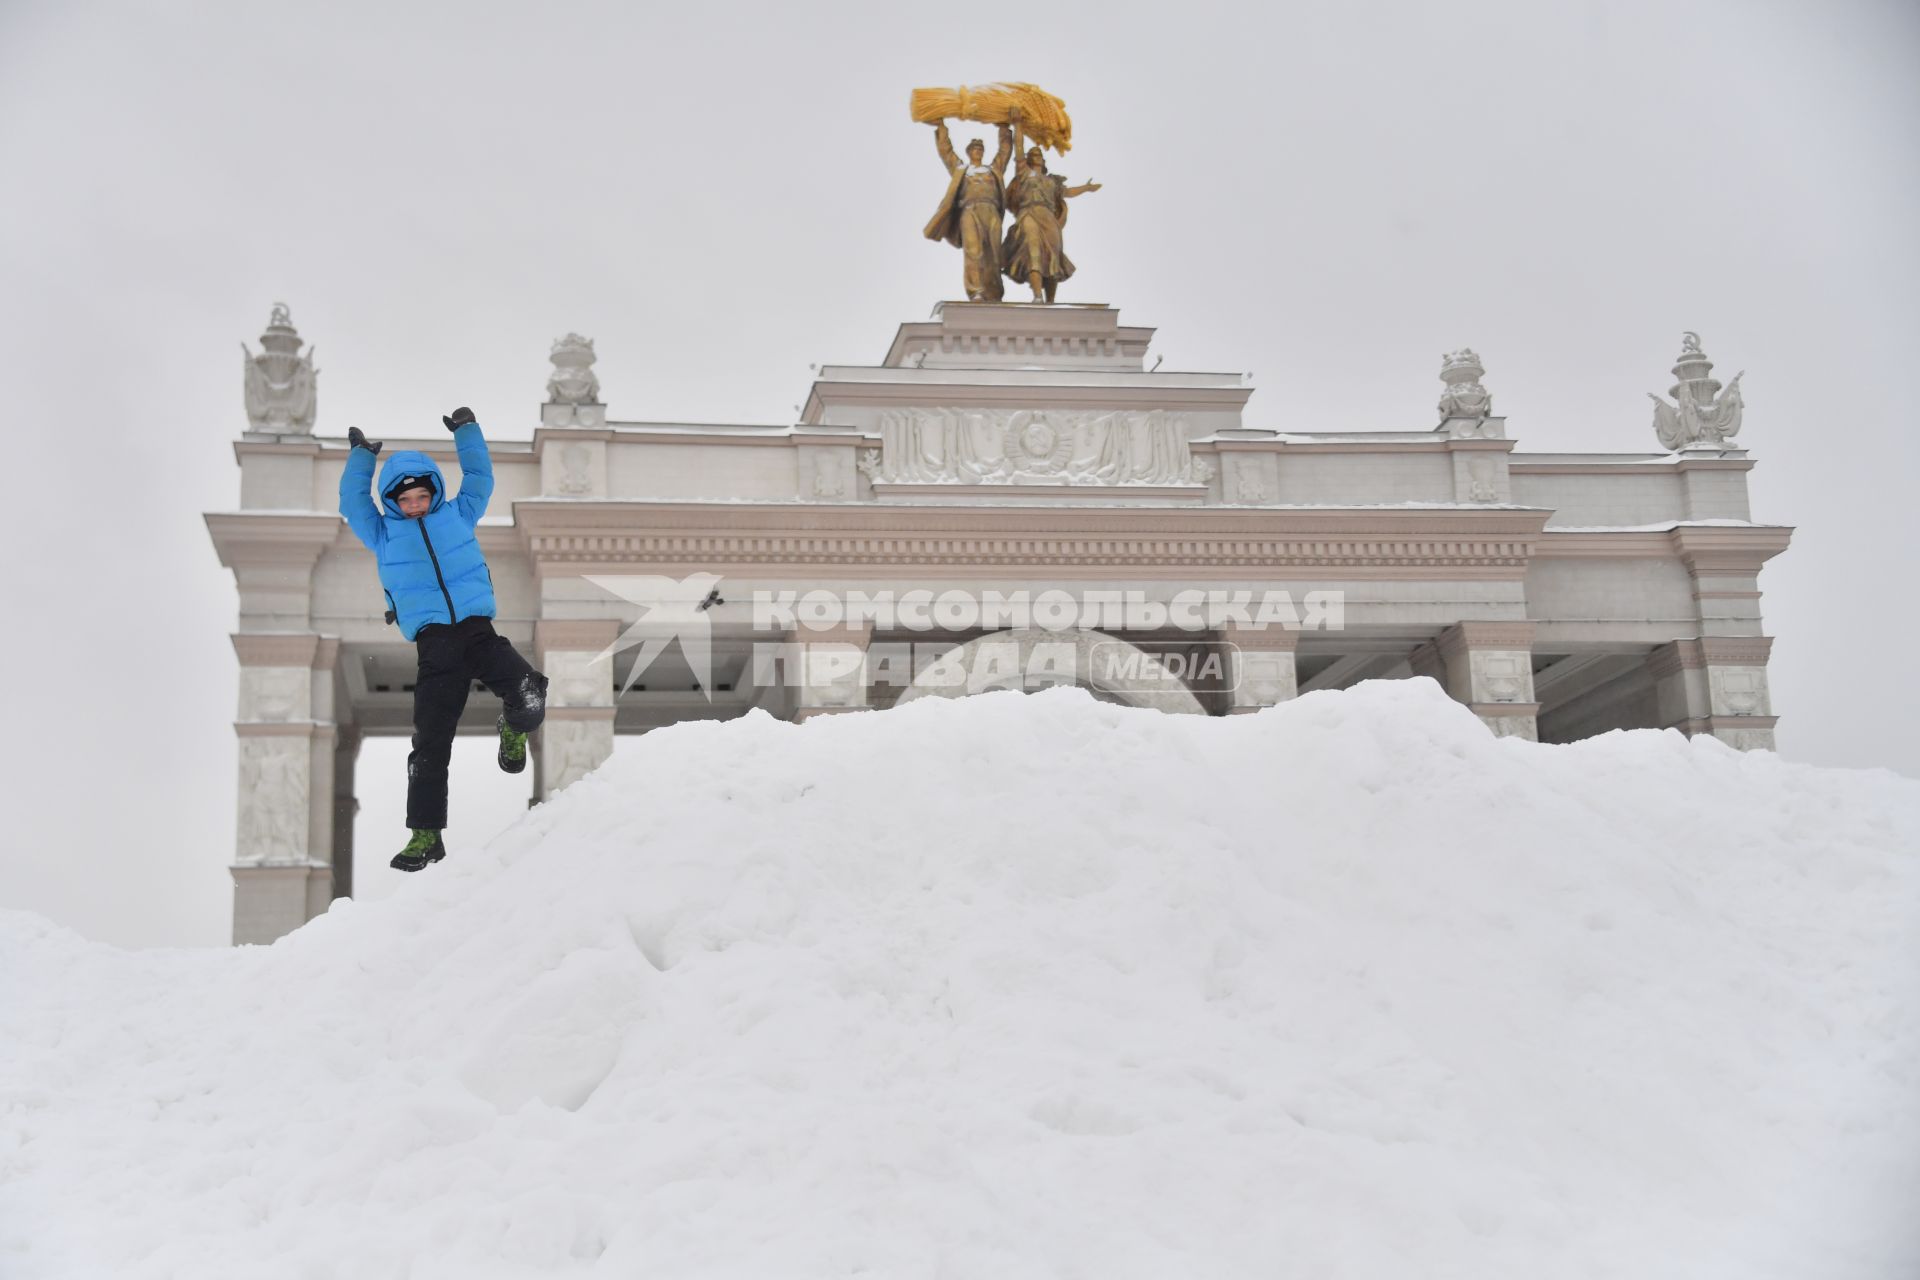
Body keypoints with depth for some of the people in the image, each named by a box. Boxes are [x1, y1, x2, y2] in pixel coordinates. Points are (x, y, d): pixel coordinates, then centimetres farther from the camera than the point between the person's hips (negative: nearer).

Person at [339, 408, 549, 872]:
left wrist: (467, 432, 22)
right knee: (430, 743, -3)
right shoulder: (384, 533, 17)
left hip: (478, 629, 0)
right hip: (433, 643, 0)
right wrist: (361, 456, 12)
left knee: (530, 700, -26)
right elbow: (352, 502, 13)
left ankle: (514, 728, 10)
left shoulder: (458, 515, 18)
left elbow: (480, 478, 24)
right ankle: (425, 836, 5)